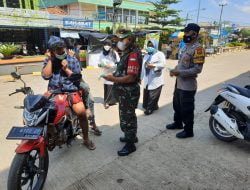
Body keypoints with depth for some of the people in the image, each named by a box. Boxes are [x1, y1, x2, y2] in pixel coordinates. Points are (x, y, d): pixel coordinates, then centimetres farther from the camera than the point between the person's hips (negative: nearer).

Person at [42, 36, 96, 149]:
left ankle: (86, 139, -1)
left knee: (81, 111, -23)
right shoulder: (48, 61, 9)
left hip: (71, 91, -2)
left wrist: (66, 69, -13)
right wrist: (50, 60, -6)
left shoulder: (72, 60, 3)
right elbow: (46, 76, -7)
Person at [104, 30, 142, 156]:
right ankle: (132, 136, 40)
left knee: (127, 117, 0)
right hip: (125, 91, 10)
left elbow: (131, 77, -27)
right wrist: (114, 75, 4)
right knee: (128, 115, 22)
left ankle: (130, 144, 15)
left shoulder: (134, 55, -20)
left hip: (129, 92, -10)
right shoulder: (127, 53, 14)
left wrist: (113, 79, -22)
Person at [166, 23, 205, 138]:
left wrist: (179, 72, -24)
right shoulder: (186, 46, 12)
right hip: (179, 83, 9)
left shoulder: (198, 48, -17)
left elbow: (197, 69, -22)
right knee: (176, 104, 22)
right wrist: (175, 70, 2)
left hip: (187, 85, -9)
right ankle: (178, 123, 42)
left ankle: (188, 131, 21)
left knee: (186, 109, 3)